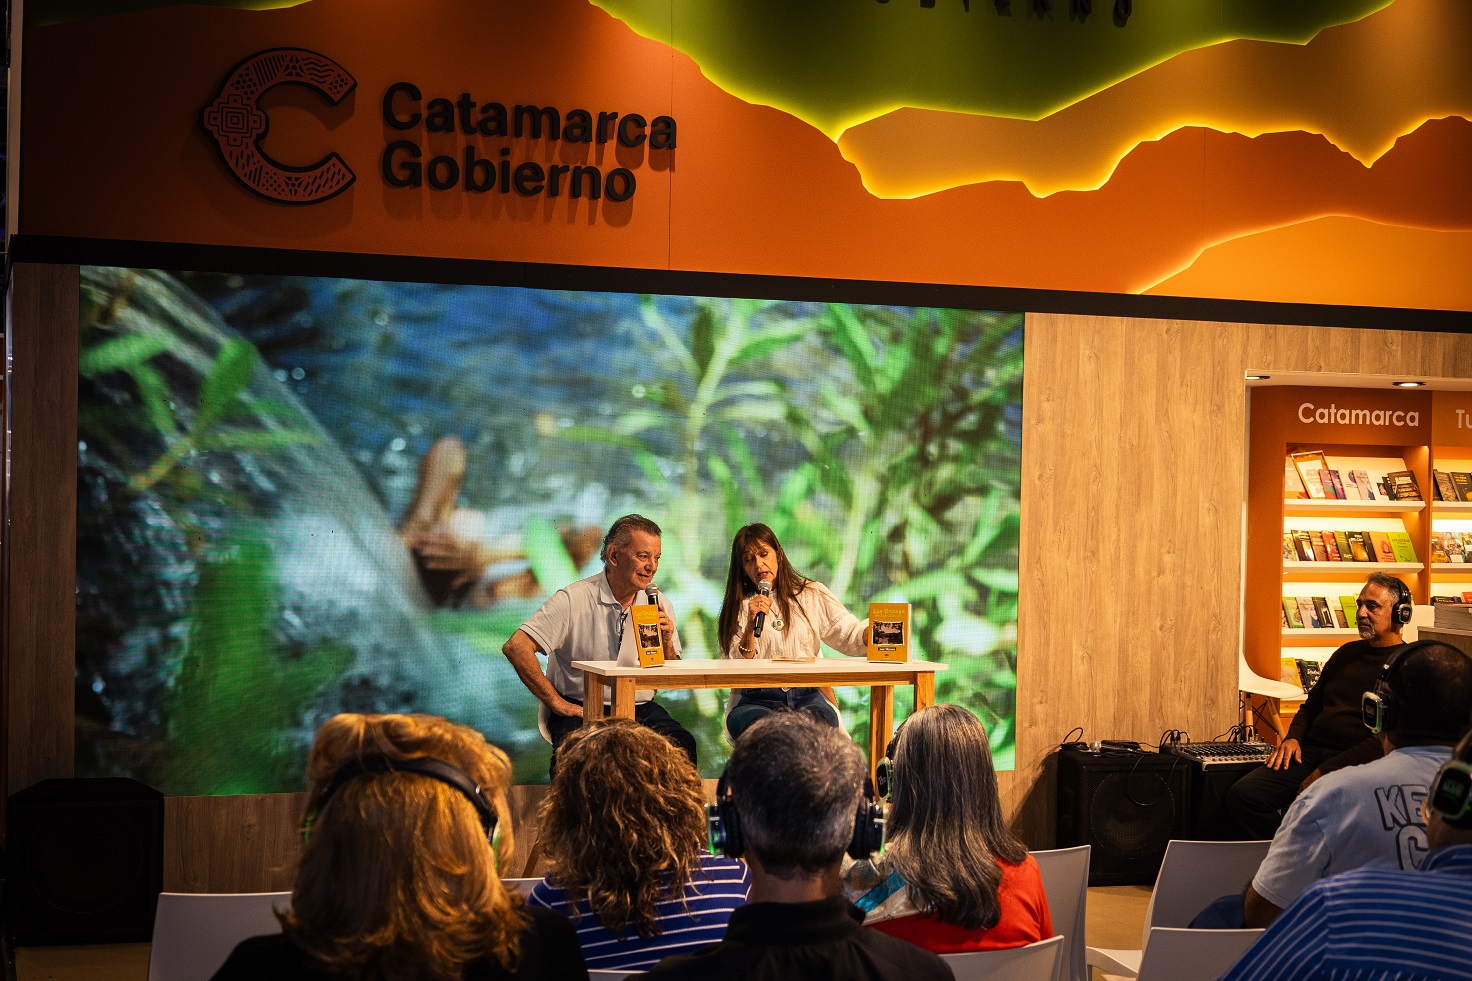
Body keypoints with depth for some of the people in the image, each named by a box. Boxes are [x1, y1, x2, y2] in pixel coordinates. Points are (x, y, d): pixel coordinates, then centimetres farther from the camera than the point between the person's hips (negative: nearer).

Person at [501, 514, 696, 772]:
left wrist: (666, 644, -9)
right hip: (581, 710, -4)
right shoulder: (574, 600, -8)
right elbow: (516, 647, -15)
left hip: (641, 710, 4)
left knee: (682, 745, -26)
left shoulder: (659, 604, 8)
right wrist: (556, 703, -15)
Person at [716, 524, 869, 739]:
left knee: (816, 720, -36)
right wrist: (751, 626, -7)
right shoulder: (738, 608, 17)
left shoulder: (812, 594, 18)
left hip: (808, 696, 1)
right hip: (757, 700, -1)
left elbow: (851, 635, 9)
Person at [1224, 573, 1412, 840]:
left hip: (1353, 766, -7)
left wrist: (1325, 773, -17)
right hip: (1311, 752, 7)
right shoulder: (1347, 653, 20)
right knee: (1242, 795, -16)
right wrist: (1293, 738, 7)